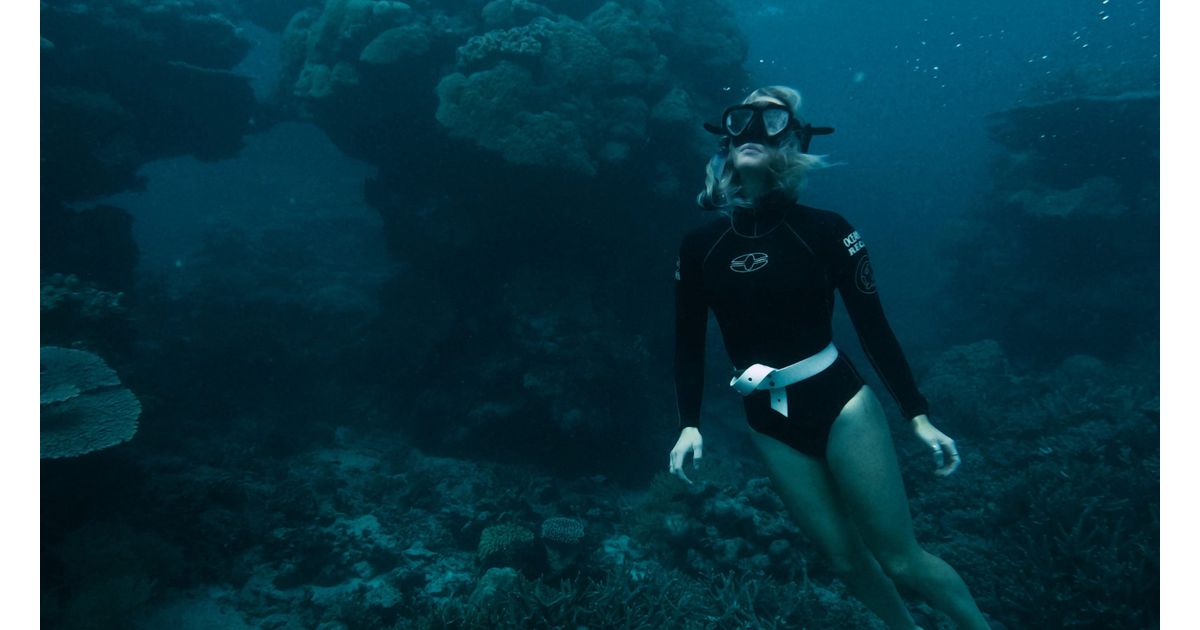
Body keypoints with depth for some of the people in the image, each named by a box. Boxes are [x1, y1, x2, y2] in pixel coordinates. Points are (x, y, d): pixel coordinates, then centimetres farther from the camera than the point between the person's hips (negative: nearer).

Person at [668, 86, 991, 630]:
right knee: (846, 560, 13)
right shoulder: (699, 246, -4)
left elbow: (873, 327, -6)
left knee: (901, 561, 4)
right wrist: (689, 424, -5)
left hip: (839, 403, -3)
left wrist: (918, 416, -6)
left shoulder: (826, 231, -11)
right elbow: (689, 342, 3)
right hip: (769, 422, 3)